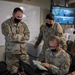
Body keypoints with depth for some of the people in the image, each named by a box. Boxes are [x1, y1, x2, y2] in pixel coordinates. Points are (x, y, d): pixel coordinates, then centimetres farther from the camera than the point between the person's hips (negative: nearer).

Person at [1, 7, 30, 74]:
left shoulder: (23, 24, 4)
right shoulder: (5, 24, -9)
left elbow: (27, 37, -7)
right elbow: (10, 37, -21)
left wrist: (16, 37, -17)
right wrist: (22, 35, -9)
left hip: (23, 51, 4)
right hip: (11, 53, -3)